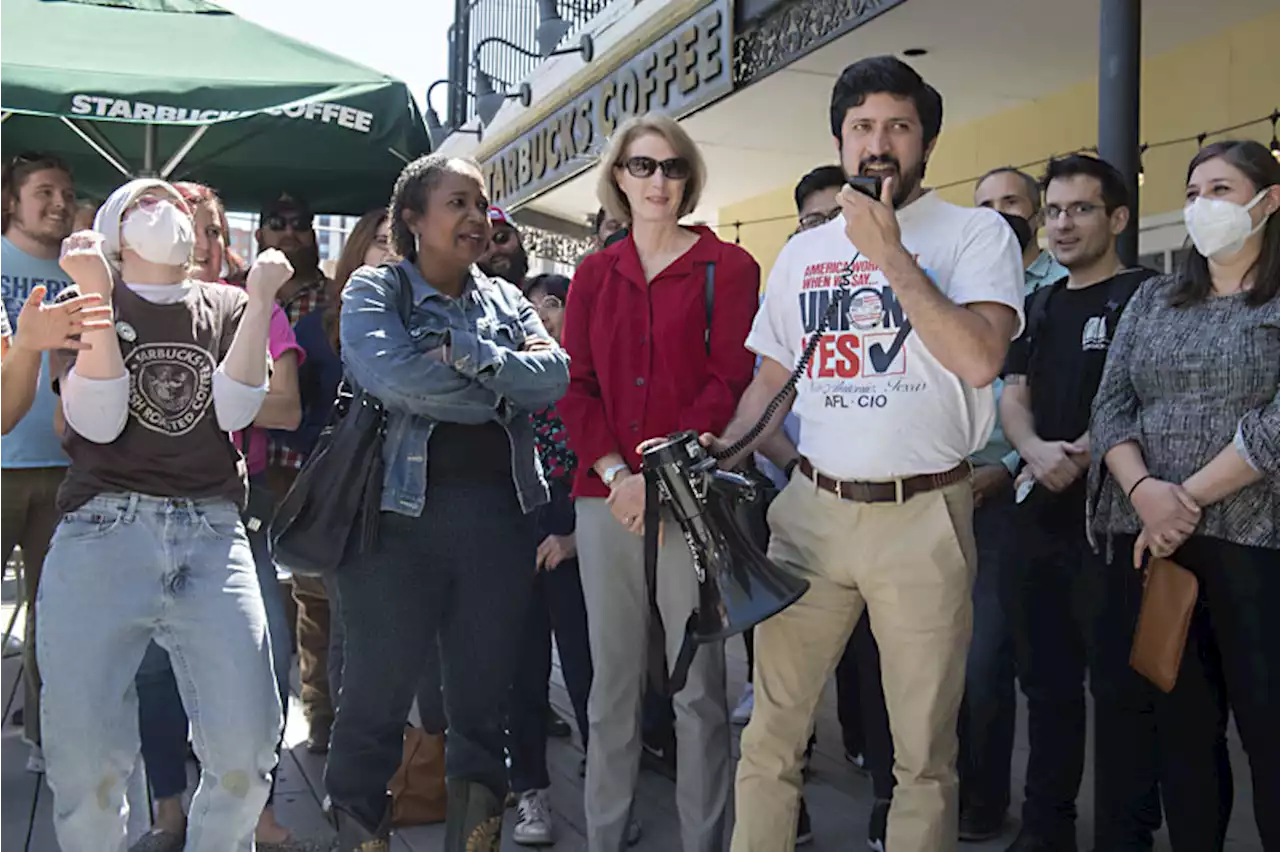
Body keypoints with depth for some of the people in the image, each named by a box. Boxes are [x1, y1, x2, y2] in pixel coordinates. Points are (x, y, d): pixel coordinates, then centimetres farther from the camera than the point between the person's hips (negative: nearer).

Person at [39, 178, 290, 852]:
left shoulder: (227, 307, 18)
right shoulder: (89, 305, 14)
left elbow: (233, 409, 1)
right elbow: (98, 421, -2)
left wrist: (260, 300, -2)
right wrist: (98, 298, -8)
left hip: (212, 536, 1)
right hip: (105, 531, -1)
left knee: (245, 751, -6)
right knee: (84, 752, -4)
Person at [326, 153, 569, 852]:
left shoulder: (506, 300, 16)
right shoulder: (375, 289, 3)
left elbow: (552, 376, -2)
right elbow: (388, 373, -17)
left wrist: (462, 350, -13)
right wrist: (500, 390, -8)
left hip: (498, 513, 4)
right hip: (400, 512, -4)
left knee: (483, 695, 11)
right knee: (377, 691, 2)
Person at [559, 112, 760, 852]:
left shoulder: (727, 267, 3)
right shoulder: (594, 276, 14)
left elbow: (730, 383, -5)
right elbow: (577, 386, 8)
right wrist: (614, 473, -7)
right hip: (606, 499, 4)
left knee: (698, 685, 2)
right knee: (613, 684, 9)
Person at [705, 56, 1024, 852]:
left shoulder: (976, 234, -1)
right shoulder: (801, 253, 13)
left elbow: (980, 358, -17)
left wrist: (891, 254, -15)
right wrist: (719, 456, 1)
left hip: (923, 517, -3)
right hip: (811, 509, 4)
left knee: (924, 753, 6)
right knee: (770, 734, 6)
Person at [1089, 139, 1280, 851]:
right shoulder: (1153, 299, 15)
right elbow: (1111, 405, 6)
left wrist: (1188, 499, -14)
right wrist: (1145, 489, -12)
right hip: (1147, 540, 4)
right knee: (1179, 724, 8)